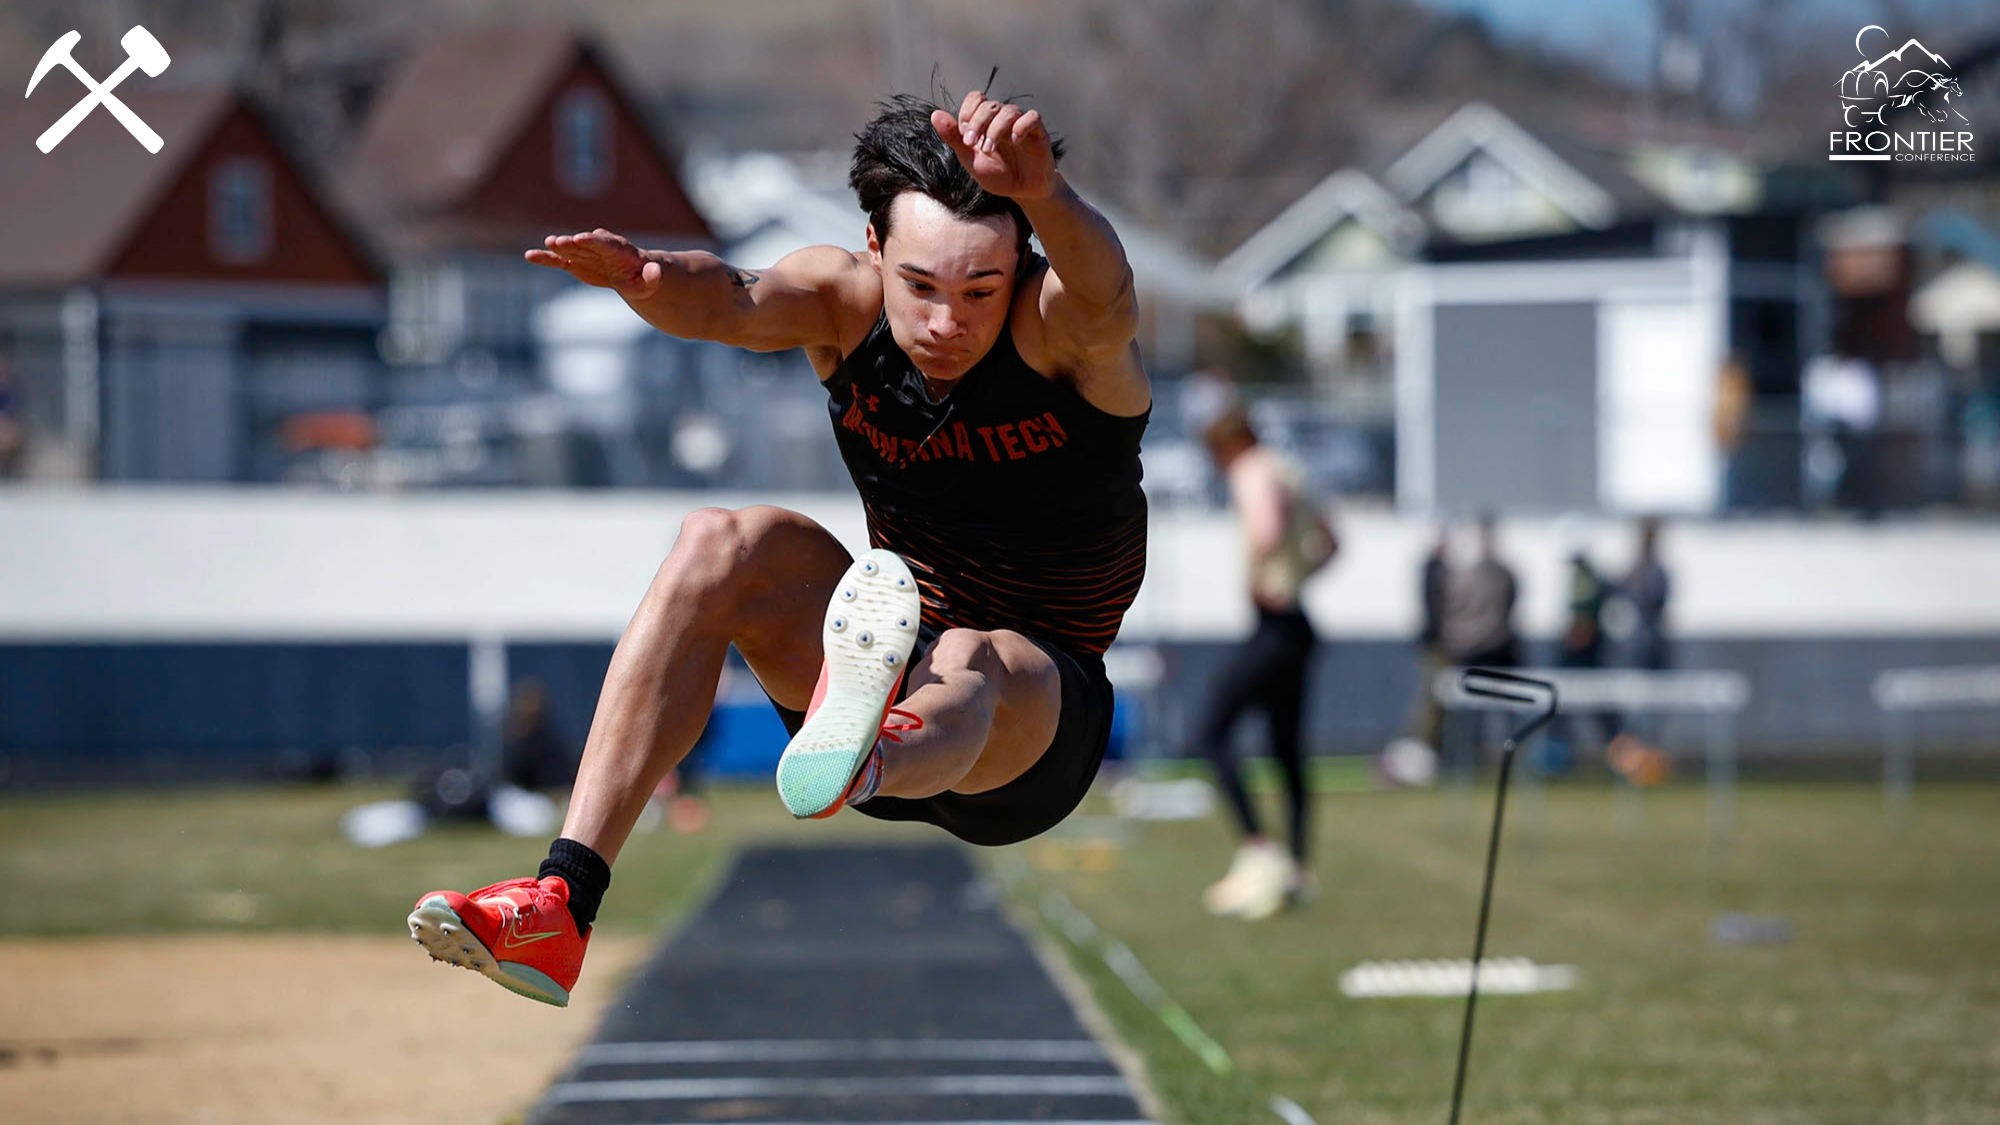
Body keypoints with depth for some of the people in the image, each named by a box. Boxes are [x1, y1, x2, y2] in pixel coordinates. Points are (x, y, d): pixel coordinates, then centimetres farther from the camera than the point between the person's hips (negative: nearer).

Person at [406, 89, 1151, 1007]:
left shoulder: (1060, 328, -18)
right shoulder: (846, 298, -7)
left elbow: (1100, 299, -43)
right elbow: (735, 302, -28)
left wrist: (1044, 196, -66)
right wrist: (648, 279, -53)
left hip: (1041, 720, -5)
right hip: (906, 651, 5)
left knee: (969, 663, -40)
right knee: (726, 543, -22)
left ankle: (861, 762, -80)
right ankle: (562, 904, -31)